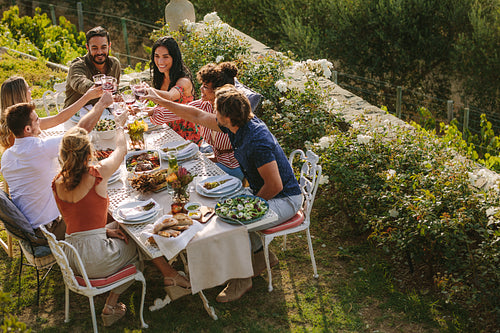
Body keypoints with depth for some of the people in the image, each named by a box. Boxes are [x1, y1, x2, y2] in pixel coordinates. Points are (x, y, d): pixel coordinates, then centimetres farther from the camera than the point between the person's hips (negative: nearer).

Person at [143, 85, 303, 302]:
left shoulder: (257, 141, -33)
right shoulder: (237, 125, -4)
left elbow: (275, 185, -29)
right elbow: (198, 116, 9)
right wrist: (159, 100, 13)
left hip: (285, 199, -9)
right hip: (263, 193, 9)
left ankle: (242, 279, 0)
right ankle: (261, 255, 19)